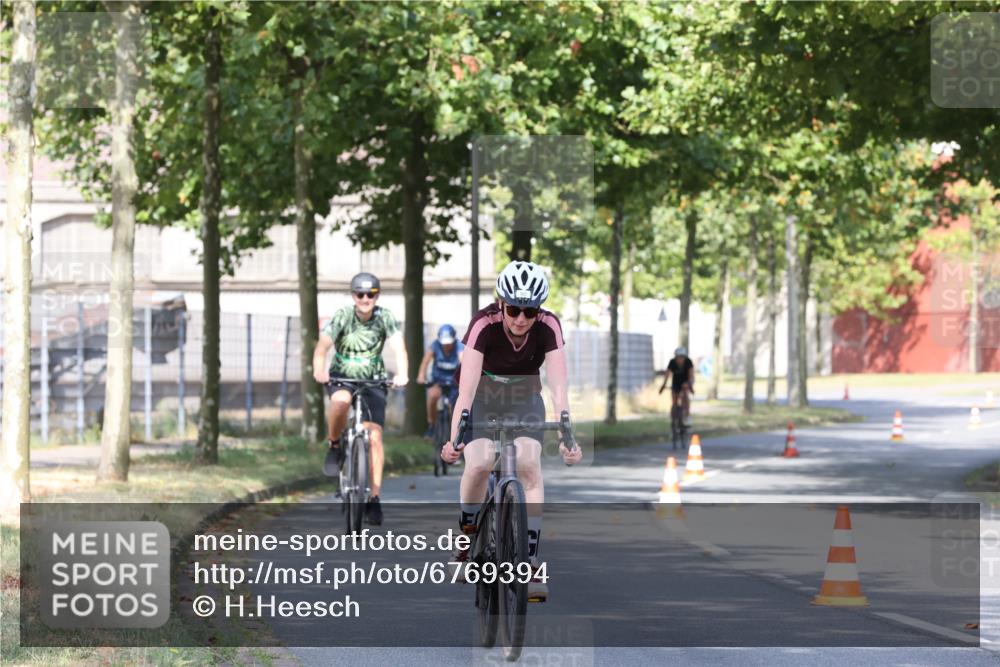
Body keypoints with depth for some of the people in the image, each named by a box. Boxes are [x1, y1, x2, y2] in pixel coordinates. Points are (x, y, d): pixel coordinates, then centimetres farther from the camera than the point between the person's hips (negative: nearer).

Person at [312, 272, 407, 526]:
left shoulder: (385, 318, -13)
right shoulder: (342, 316, -16)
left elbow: (398, 347, -25)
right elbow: (322, 346, -26)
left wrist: (401, 374, -45)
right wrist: (319, 371, -46)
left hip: (372, 380, 1)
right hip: (341, 378, -1)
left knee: (375, 436, -12)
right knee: (340, 401, -37)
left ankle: (374, 497, -8)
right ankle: (335, 446, -9)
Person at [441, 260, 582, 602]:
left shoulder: (548, 327, -24)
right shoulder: (484, 324, -29)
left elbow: (559, 387, -29)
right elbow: (467, 387, -36)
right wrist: (454, 438, -48)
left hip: (524, 398, 1)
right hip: (484, 394, -1)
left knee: (529, 466, -21)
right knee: (478, 465, -24)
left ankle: (531, 562, -17)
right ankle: (468, 536, 3)